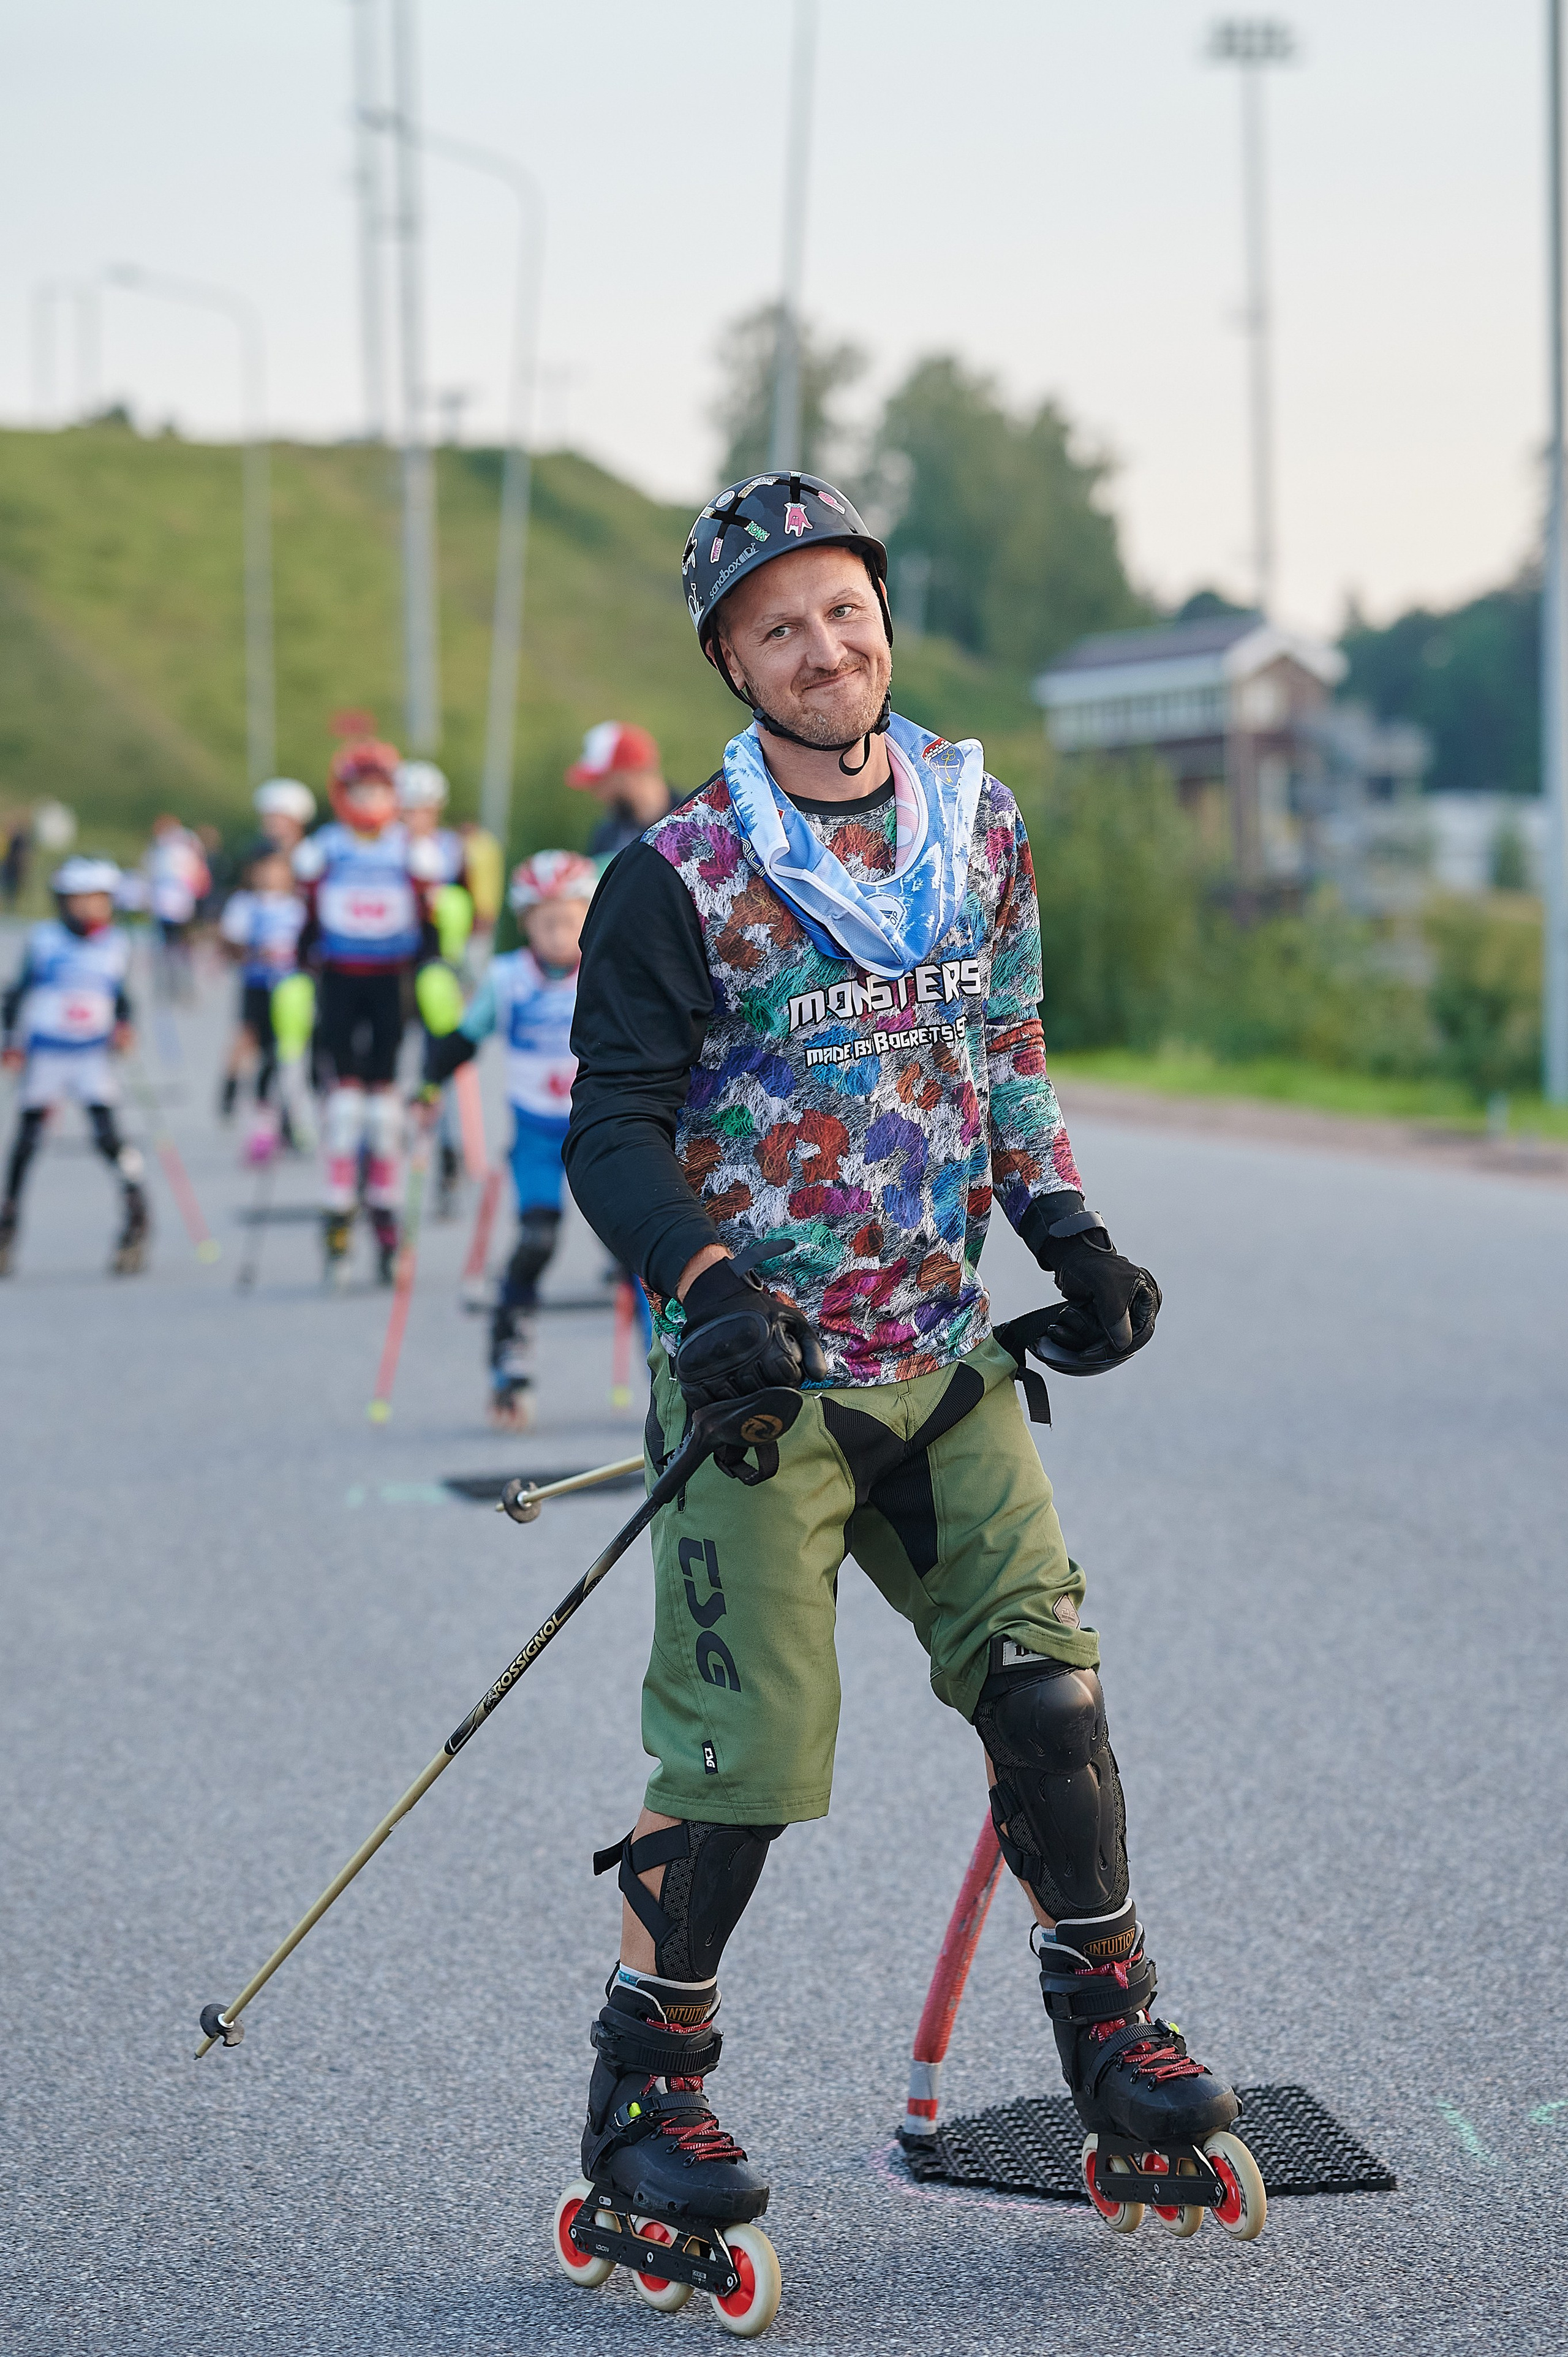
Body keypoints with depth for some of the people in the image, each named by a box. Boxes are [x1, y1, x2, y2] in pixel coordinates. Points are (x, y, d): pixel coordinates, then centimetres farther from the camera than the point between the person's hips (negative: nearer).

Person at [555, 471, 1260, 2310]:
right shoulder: (679, 878, -9)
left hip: (943, 1350, 5)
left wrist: (1071, 1241, 7)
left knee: (1043, 1684, 2)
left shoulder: (978, 826, 8)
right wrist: (702, 1286, -23)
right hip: (759, 1367, -5)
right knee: (745, 1746, -6)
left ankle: (1108, 2026, 19)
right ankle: (643, 2096, 8)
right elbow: (612, 1127, -8)